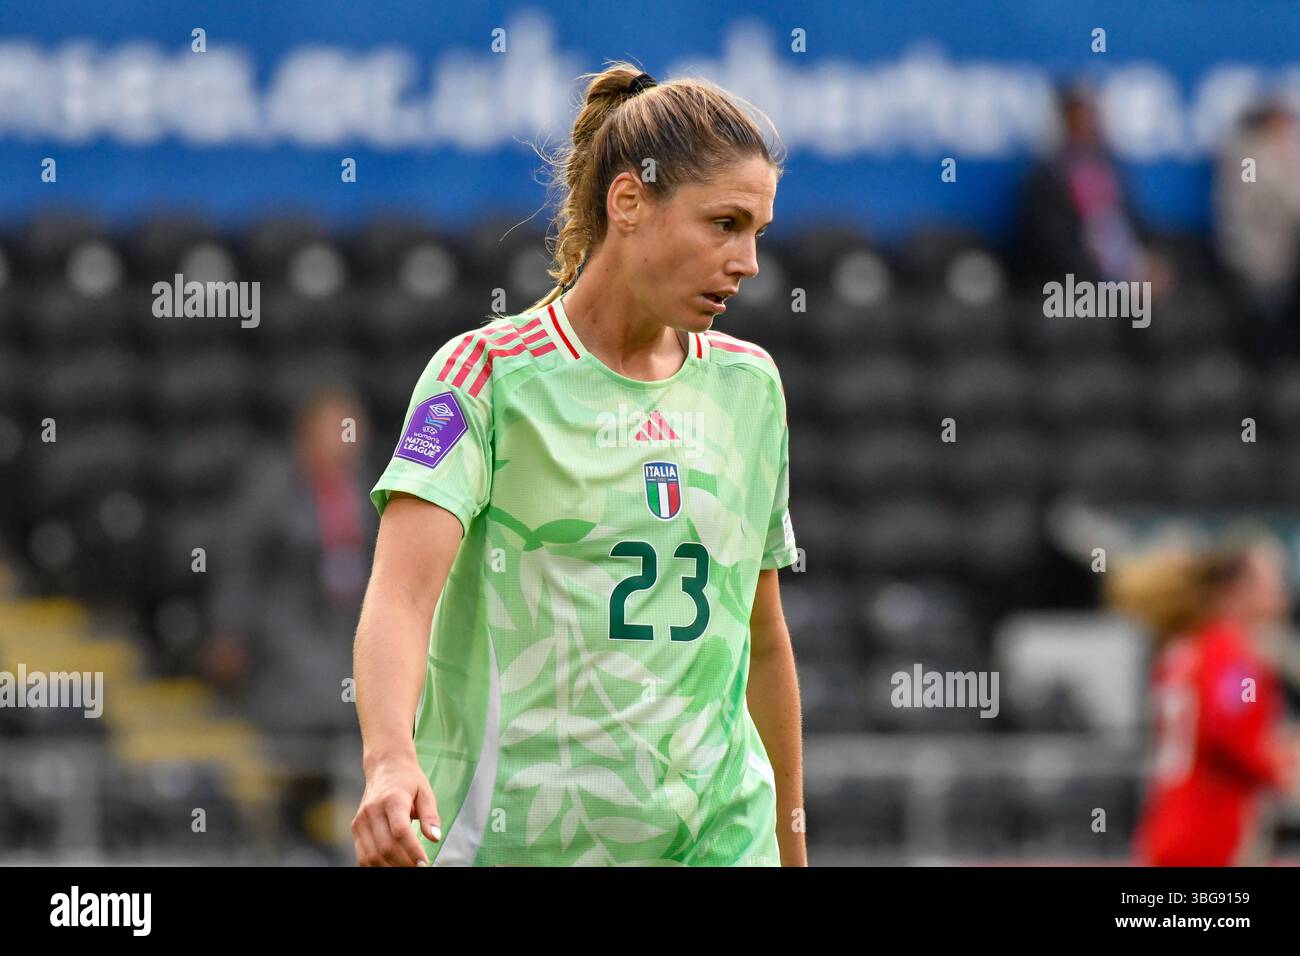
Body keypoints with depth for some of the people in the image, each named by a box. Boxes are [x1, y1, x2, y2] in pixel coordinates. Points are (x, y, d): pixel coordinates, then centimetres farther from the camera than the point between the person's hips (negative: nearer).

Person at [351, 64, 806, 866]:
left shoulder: (749, 383, 11)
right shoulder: (486, 372, -6)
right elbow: (402, 590, -20)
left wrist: (791, 847, 21)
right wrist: (392, 760, -37)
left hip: (718, 836, 4)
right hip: (516, 841, -4)